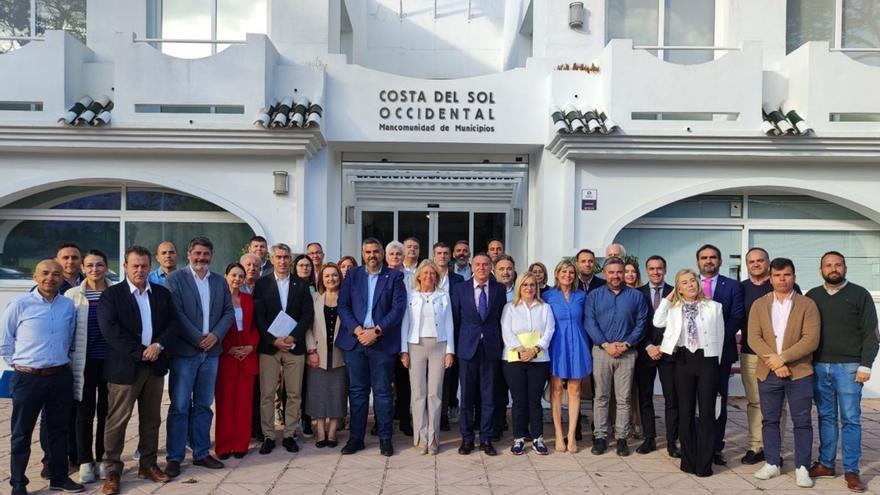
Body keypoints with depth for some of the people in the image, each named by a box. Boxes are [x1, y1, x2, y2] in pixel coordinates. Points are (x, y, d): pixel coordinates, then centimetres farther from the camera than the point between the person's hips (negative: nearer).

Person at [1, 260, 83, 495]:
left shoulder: (69, 305, 3)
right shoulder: (19, 305, -7)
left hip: (61, 377, 3)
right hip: (28, 378, -3)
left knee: (58, 429, 13)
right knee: (22, 432, 7)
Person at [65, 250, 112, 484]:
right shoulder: (72, 295, 0)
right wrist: (66, 360, 0)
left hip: (110, 361, 0)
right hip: (84, 363, 0)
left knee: (106, 412, 9)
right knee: (85, 413, 7)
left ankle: (102, 460, 21)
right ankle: (85, 462, 17)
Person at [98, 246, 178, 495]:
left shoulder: (162, 293, 9)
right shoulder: (111, 294, -3)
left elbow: (174, 323, 5)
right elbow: (110, 329, -13)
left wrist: (158, 345, -13)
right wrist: (140, 352, -16)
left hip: (155, 365, 4)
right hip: (125, 367, -4)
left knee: (151, 419, 12)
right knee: (117, 421, 1)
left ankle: (148, 465, 24)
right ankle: (112, 472, 11)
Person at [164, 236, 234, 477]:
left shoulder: (220, 281, 11)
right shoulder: (175, 279, -4)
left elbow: (229, 312, 8)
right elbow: (176, 313, -12)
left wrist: (216, 335, -8)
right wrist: (198, 339, -14)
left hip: (211, 352, 5)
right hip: (184, 352, -4)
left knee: (203, 406, 12)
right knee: (180, 407, 0)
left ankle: (201, 453, 20)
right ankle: (174, 458, 9)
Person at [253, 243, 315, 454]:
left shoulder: (301, 284, 7)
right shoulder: (262, 284, 4)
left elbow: (308, 314, 2)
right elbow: (258, 316, -1)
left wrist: (292, 337, -10)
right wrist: (274, 340, -11)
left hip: (294, 345, 1)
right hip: (269, 346, -1)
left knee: (294, 394, 4)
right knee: (267, 393, 0)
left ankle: (289, 435, 15)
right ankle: (268, 436, 10)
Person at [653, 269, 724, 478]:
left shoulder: (714, 307, 3)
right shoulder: (674, 308, 7)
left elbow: (720, 336, 6)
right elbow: (658, 322, -9)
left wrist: (716, 362, 4)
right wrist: (667, 299, -1)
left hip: (707, 360, -1)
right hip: (683, 360, 2)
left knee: (707, 412, 1)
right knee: (685, 411, 7)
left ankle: (704, 463, 9)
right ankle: (688, 460, 18)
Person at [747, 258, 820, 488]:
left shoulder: (807, 304, -1)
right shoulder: (759, 305, 6)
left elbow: (811, 340, -11)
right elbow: (754, 337, -3)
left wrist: (782, 358, -18)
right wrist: (773, 361, -16)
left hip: (799, 372, -2)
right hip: (767, 372, 2)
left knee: (802, 422, 3)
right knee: (770, 420, 9)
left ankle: (801, 468, 12)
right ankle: (772, 463, 20)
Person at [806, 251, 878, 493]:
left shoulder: (860, 294, 1)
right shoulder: (812, 296, 9)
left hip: (848, 366, -3)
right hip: (819, 366, 3)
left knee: (850, 419, 0)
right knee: (826, 417, 10)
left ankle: (851, 471, 7)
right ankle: (826, 464, 17)